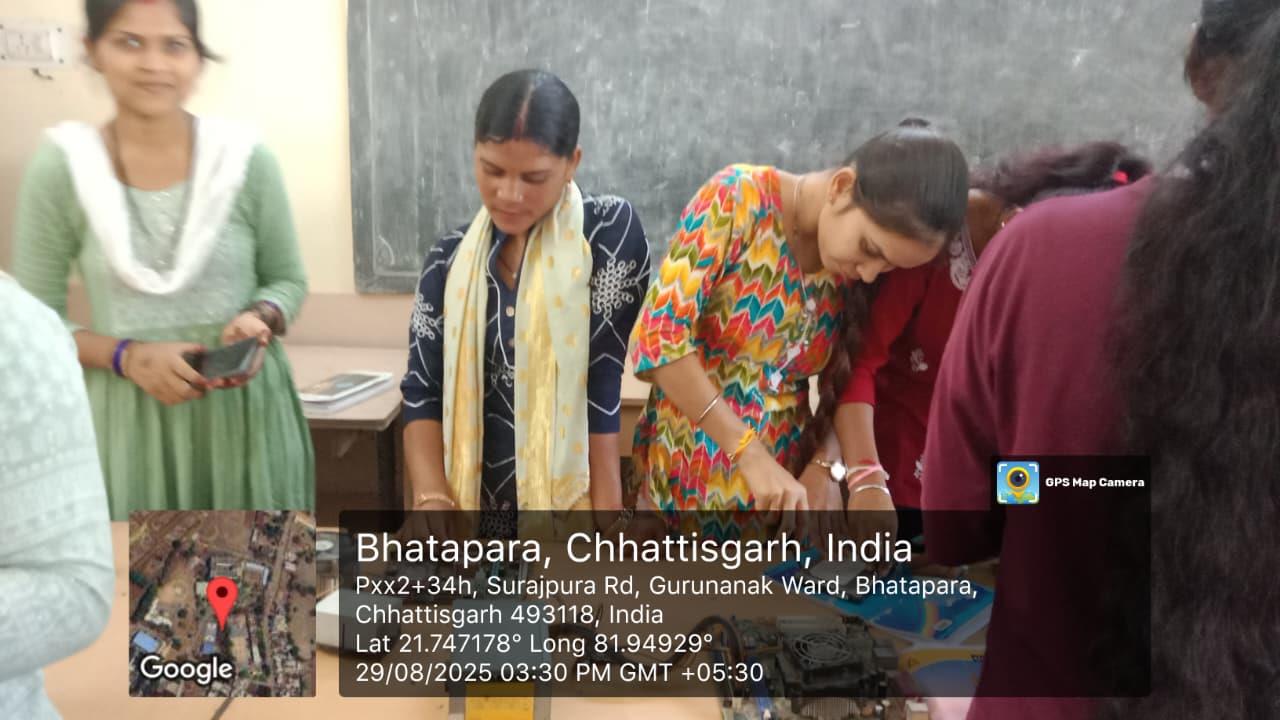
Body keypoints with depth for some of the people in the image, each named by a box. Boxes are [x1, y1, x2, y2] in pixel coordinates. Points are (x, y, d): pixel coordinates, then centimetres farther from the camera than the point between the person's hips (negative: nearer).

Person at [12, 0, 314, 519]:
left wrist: (259, 320, -13)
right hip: (131, 422, 0)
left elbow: (288, 280, 8)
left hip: (246, 410, 1)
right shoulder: (61, 169, -3)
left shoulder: (245, 159, -3)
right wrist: (128, 357, -15)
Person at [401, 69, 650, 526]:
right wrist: (433, 502, -14)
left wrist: (607, 525, -16)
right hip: (472, 504, 3)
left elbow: (601, 386, -14)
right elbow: (423, 392, -1)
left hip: (570, 506, -3)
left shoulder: (609, 231, -10)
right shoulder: (449, 258, 1)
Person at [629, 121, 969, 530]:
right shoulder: (739, 198, -15)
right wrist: (751, 453, -22)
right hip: (680, 477, -3)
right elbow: (660, 334, -20)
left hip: (778, 490, 4)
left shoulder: (856, 270, -3)